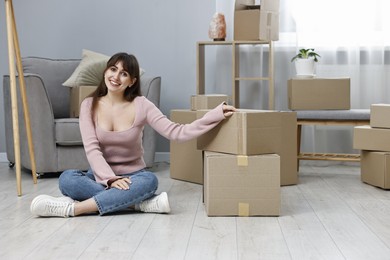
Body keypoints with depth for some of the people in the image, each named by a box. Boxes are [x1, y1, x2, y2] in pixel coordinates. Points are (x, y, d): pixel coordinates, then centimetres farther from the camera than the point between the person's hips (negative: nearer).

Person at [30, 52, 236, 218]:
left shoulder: (141, 105, -6)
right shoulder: (89, 105, -4)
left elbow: (176, 132, -15)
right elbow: (92, 149, -13)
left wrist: (214, 115, -25)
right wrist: (110, 179, -29)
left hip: (132, 176, 0)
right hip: (101, 177, 1)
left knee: (149, 180, -35)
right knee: (66, 179, -30)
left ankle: (73, 208, -37)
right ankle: (142, 202, -32)